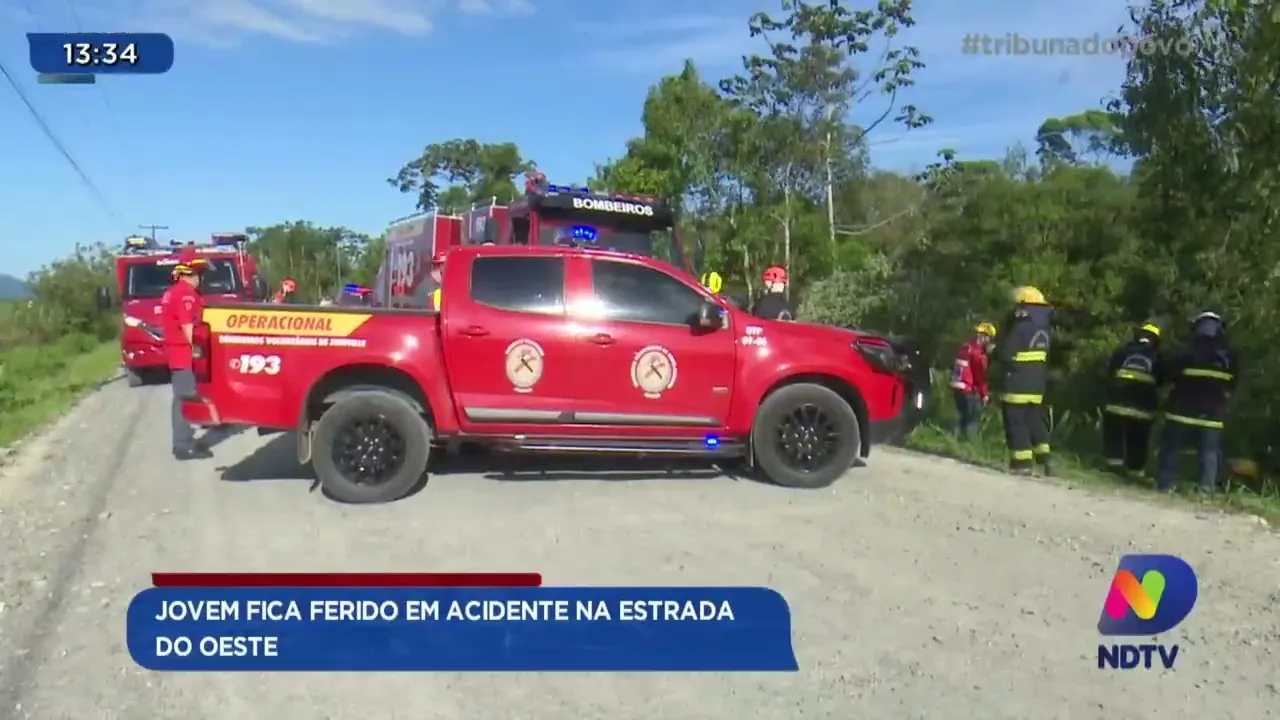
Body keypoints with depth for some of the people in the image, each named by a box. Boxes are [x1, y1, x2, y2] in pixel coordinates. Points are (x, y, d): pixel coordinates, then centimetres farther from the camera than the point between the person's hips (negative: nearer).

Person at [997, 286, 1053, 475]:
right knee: (1035, 421, 16)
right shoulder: (1043, 329, 11)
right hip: (1037, 384, 8)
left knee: (1016, 423, -2)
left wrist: (994, 350, 0)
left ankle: (1022, 462, -3)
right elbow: (1045, 357, 17)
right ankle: (1043, 459, 15)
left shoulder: (1021, 327, -17)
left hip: (1018, 384, -8)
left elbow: (1005, 354, -18)